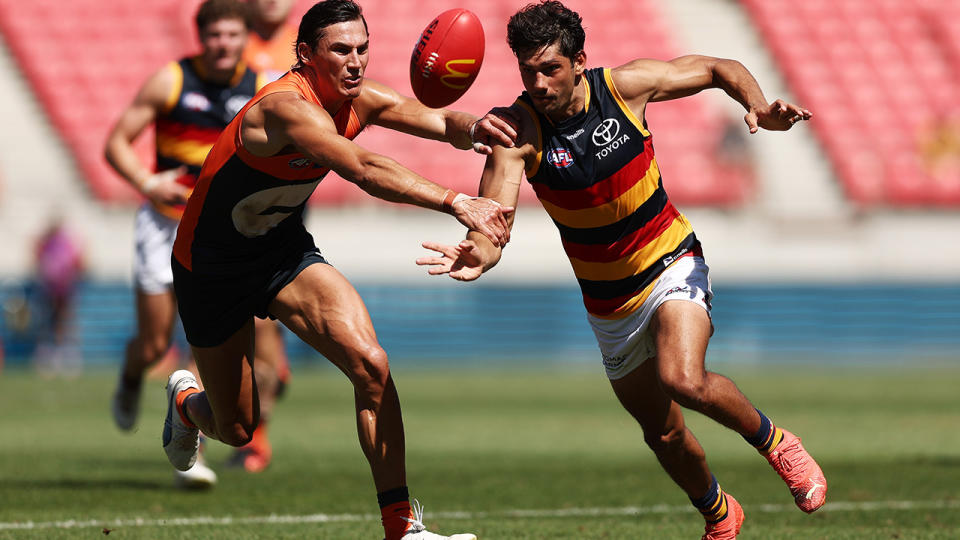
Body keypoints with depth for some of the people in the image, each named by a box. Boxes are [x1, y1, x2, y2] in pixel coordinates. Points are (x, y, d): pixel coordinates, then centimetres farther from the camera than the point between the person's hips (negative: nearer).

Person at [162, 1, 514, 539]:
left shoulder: (359, 99, -10)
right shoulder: (286, 107, -35)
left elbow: (441, 121, -12)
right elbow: (366, 171, -48)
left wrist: (471, 128, -37)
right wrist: (458, 203, -55)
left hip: (285, 249, 6)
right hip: (213, 267, -6)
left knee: (371, 364, -18)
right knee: (236, 428, 9)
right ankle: (186, 402, 49)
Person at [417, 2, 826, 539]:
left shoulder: (625, 86, -16)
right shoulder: (518, 131, -18)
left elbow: (720, 69, -1)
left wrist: (759, 106, -21)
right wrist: (480, 253, -56)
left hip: (672, 266, -3)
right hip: (609, 304, 3)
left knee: (683, 380, -31)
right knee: (663, 434, 13)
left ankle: (773, 440, -3)